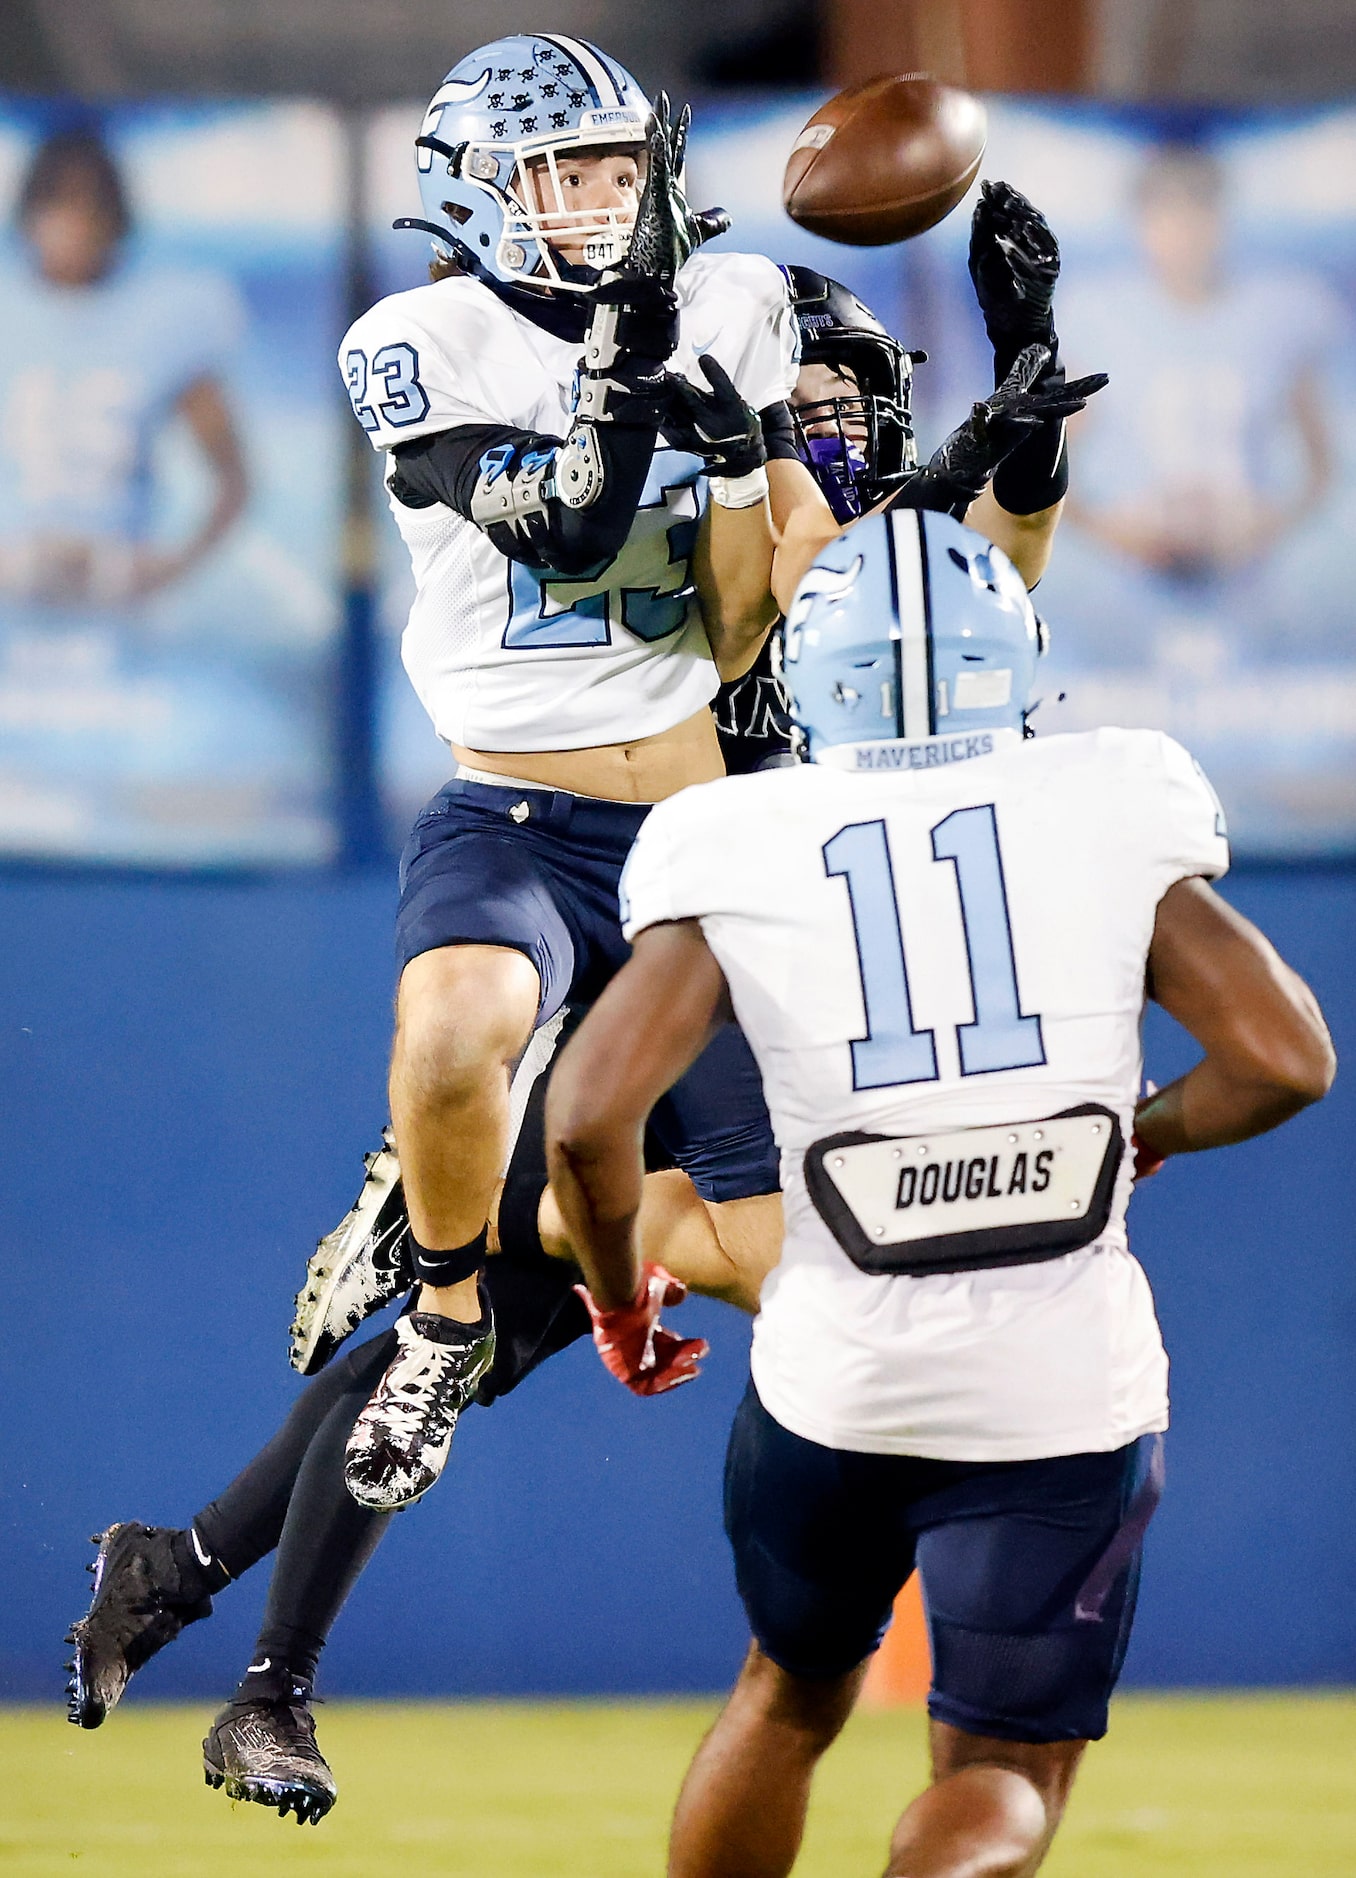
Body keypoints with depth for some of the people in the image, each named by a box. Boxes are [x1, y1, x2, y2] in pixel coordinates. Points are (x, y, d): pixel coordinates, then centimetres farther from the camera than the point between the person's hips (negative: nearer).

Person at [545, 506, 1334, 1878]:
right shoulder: (1112, 812, -2)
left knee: (789, 1698, 27)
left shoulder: (738, 853, -2)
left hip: (833, 1366, 1)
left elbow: (591, 1112, -9)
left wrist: (616, 1297, 10)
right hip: (1063, 1383, -1)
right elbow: (1285, 1058, -4)